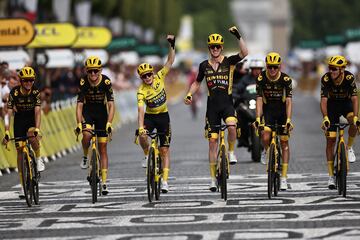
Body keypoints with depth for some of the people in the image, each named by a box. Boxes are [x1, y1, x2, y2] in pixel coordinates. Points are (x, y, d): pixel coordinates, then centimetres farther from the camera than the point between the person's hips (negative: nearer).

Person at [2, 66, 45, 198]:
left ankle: (38, 158, -2)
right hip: (19, 119, 1)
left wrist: (37, 130, -42)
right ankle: (23, 186, 0)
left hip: (32, 119, -1)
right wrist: (6, 133, -30)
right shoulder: (14, 93, -22)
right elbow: (9, 113, -23)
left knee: (32, 136, -34)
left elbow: (37, 112, -28)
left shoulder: (35, 92, -21)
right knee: (20, 150, -5)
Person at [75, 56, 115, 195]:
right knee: (86, 135, -32)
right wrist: (79, 124, -35)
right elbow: (79, 105, -23)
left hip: (102, 112, 0)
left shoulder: (106, 82, -23)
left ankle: (104, 182, 1)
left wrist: (109, 123, -37)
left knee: (103, 148, -2)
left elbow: (111, 105, -24)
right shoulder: (83, 83, -21)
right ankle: (85, 157, -2)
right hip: (87, 112, 0)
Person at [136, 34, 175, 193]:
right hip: (149, 116, -2)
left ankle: (165, 181, 0)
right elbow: (140, 110, -31)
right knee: (142, 136, -33)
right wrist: (140, 128, -43)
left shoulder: (159, 77, -11)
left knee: (164, 150, 0)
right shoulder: (141, 91, -20)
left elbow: (170, 61, -9)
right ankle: (147, 155, -2)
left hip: (163, 116, 2)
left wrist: (172, 45, -23)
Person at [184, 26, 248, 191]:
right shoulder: (204, 66, 6)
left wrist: (238, 36, -25)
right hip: (212, 105, 2)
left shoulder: (228, 62, -2)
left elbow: (244, 53, -17)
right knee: (212, 141, 2)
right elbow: (197, 83, 19)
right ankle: (213, 178, 9)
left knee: (232, 126, -34)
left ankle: (231, 151, -5)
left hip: (227, 103, -2)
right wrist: (189, 94, 2)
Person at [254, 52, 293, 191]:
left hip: (282, 111, 0)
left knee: (284, 143, -1)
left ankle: (284, 177, 4)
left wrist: (288, 120, -35)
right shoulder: (261, 78, -16)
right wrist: (258, 118, -30)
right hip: (268, 110, 0)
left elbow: (289, 101, -23)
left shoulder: (285, 79, -19)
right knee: (265, 137, -25)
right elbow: (259, 100, -18)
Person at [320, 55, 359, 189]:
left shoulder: (349, 78, -26)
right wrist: (325, 118, -42)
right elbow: (323, 100, -27)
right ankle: (331, 176, -1)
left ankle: (349, 148, -7)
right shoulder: (326, 79, -25)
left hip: (346, 104, 0)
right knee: (330, 140, -6)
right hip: (332, 105, 0)